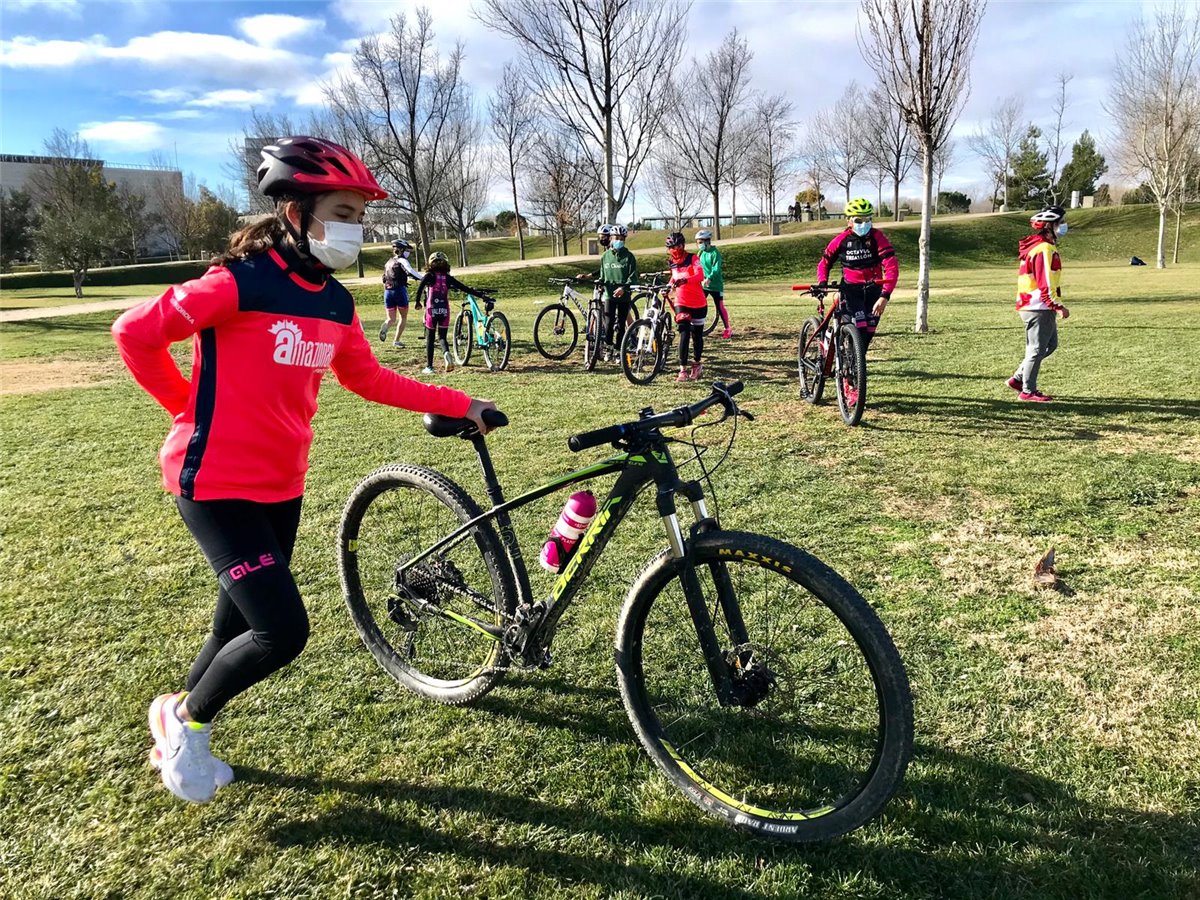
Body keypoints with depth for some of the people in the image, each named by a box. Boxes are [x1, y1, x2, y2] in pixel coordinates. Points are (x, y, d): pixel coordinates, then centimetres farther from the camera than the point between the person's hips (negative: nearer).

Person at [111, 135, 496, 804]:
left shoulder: (335, 301, 4)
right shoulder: (241, 282, -18)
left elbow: (367, 377, 13)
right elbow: (136, 332, -12)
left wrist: (458, 405, 10)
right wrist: (189, 407, -3)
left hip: (281, 486, 7)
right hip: (216, 483, -7)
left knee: (241, 625, 16)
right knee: (284, 630, -13)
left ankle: (180, 741, 41)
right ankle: (184, 718, 17)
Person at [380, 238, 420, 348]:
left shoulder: (388, 262, 18)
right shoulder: (402, 260, -5)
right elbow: (410, 271, -23)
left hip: (387, 291, 6)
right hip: (400, 290, -6)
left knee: (391, 319, 11)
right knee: (403, 318, 9)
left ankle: (386, 326, -24)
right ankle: (396, 341, 2)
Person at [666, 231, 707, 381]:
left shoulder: (693, 259, -10)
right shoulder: (672, 262, 6)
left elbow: (700, 275, -27)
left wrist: (685, 280, -44)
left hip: (698, 303, -2)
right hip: (681, 303, 2)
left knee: (697, 335, 9)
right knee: (684, 333, -14)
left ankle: (697, 364, 29)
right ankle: (683, 369, -16)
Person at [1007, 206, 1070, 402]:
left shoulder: (1037, 246, 16)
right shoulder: (1044, 249, -17)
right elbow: (1045, 284, -21)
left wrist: (1054, 306, 22)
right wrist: (1059, 306, -17)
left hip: (1031, 305, 10)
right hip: (1039, 308, -10)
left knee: (1050, 344, 18)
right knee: (1037, 349, -2)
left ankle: (1018, 379, 20)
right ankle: (1028, 391, 7)